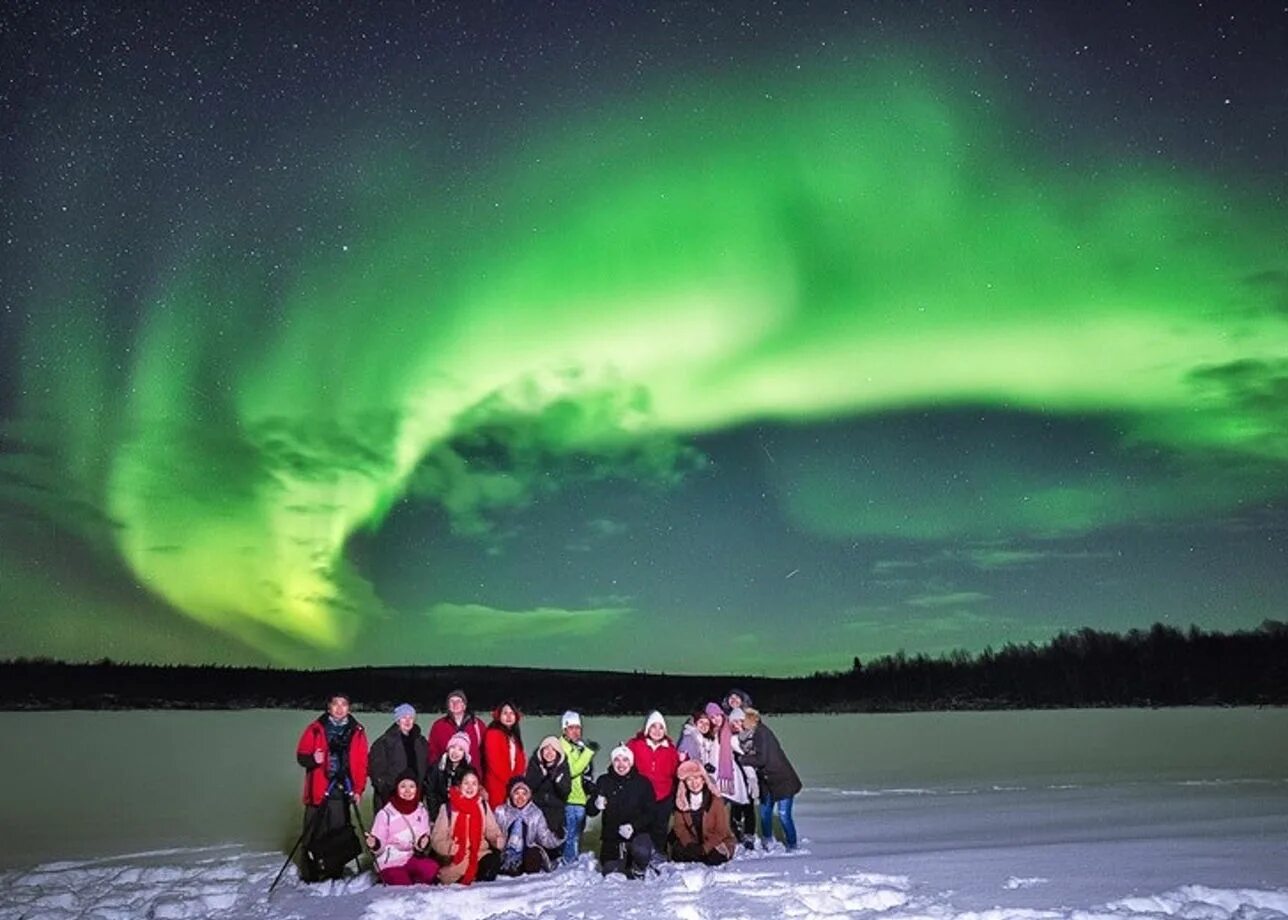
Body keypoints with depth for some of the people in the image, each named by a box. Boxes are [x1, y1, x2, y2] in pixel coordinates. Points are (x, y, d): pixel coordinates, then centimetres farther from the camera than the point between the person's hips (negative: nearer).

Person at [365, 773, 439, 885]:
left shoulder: (422, 810, -1)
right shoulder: (386, 813, -13)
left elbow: (425, 837, 4)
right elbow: (379, 846, -9)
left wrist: (424, 843, -18)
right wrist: (374, 845, -32)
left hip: (412, 857, 4)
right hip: (390, 862, -4)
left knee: (432, 869, -25)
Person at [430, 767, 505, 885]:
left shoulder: (483, 806, 8)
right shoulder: (448, 808, -1)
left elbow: (492, 829, 9)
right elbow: (437, 838, -1)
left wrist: (497, 839, -14)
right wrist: (448, 847, -21)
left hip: (480, 853, 2)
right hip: (456, 857, -2)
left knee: (494, 861, -29)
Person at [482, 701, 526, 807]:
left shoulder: (514, 736, 17)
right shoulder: (493, 734, -8)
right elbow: (494, 763, -14)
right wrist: (509, 781, -12)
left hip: (513, 786, 7)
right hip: (497, 787, -7)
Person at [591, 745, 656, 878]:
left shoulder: (643, 783, -5)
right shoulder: (604, 781, 1)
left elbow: (649, 813, -8)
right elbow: (591, 811, 0)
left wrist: (633, 826, -23)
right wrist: (596, 805, -23)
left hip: (637, 833, -3)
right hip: (612, 836, 3)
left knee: (641, 851, -32)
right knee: (609, 873, 3)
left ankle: (638, 869, 3)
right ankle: (624, 861, 36)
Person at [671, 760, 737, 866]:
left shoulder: (716, 801, -16)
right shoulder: (681, 801, -5)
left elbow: (721, 831, -14)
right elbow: (680, 827, -3)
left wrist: (704, 848, -22)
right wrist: (690, 845, -20)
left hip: (717, 843, -3)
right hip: (694, 843, 3)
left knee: (713, 859, -32)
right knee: (677, 853, -23)